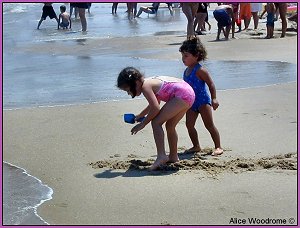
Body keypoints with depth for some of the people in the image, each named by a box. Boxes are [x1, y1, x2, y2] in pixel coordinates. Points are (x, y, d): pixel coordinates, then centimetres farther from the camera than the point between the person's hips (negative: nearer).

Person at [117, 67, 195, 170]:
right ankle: (173, 157, 31)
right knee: (170, 126, 20)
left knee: (156, 122, -9)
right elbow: (154, 104, 33)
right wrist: (139, 116, 37)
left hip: (182, 94, -10)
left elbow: (156, 108, -18)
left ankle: (162, 156, -15)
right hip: (189, 93, 10)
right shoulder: (149, 81, 17)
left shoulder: (145, 86, -11)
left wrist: (142, 124, -7)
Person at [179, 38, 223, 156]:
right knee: (189, 124, 2)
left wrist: (214, 99, -23)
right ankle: (196, 146, 15)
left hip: (203, 101, -8)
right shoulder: (186, 71, 10)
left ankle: (218, 147, 2)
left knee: (209, 125, -5)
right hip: (191, 102, 8)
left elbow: (211, 84, -16)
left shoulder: (200, 70, -15)